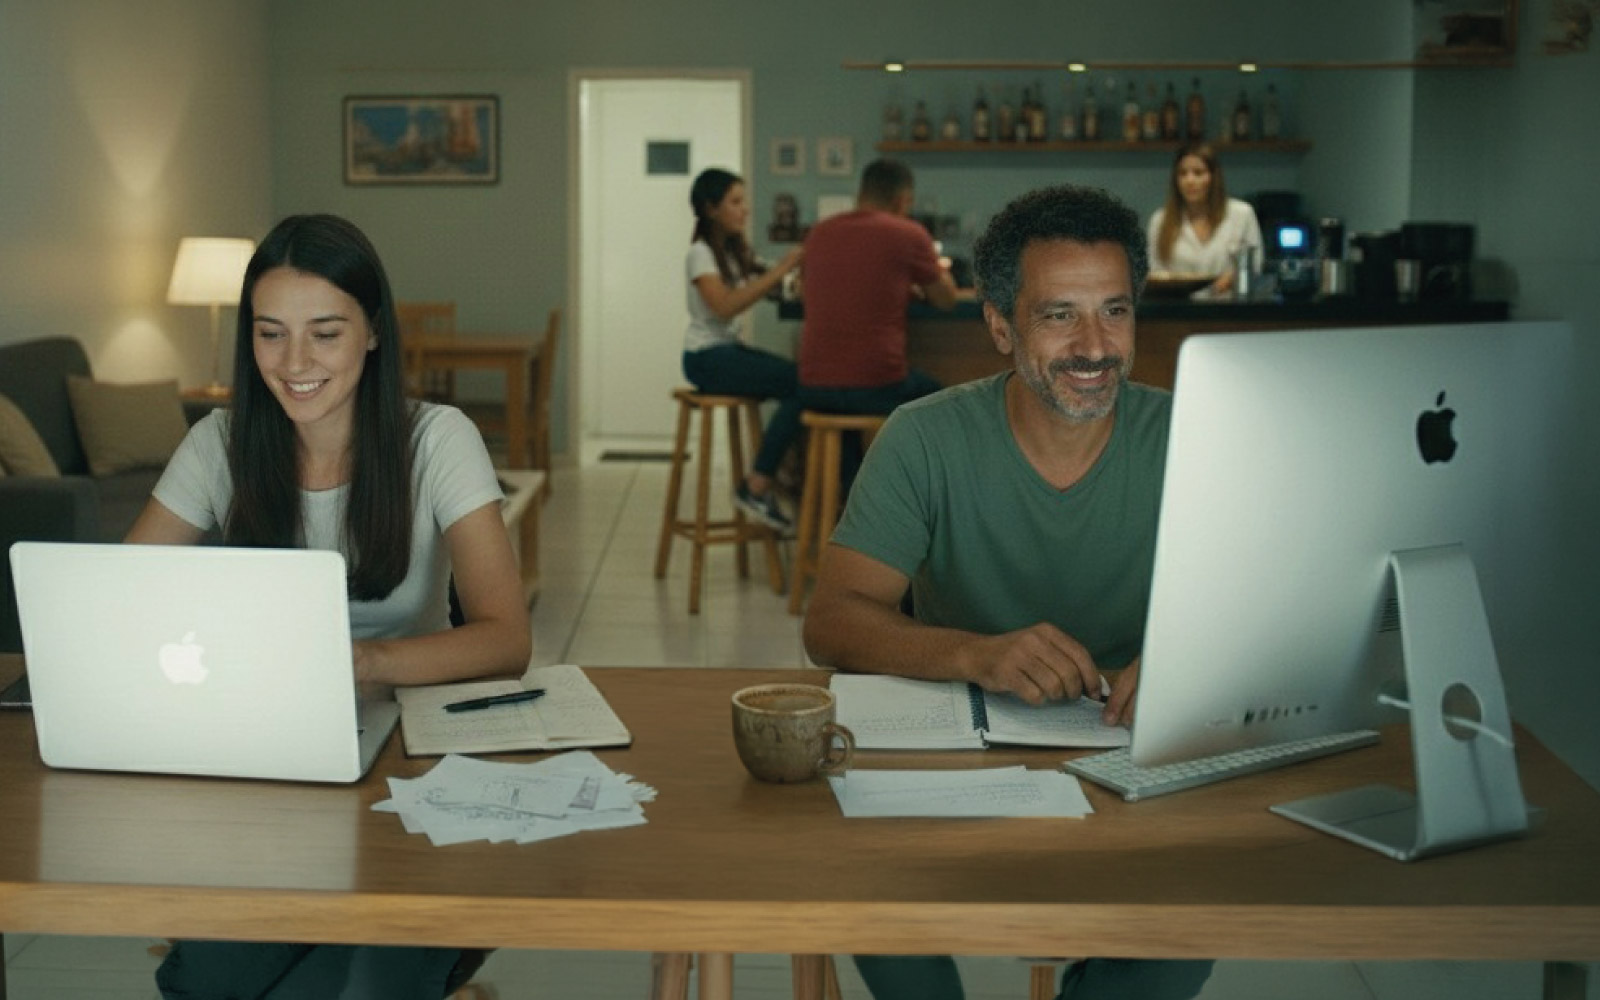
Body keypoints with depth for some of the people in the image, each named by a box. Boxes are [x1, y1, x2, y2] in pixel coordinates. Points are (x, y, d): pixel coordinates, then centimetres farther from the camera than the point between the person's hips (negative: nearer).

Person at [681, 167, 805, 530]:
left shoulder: (735, 251, 15)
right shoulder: (700, 253, -10)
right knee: (800, 383, -24)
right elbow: (725, 306, -24)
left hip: (732, 349, 8)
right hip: (707, 357, -8)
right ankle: (756, 487, -18)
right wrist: (778, 271, -26)